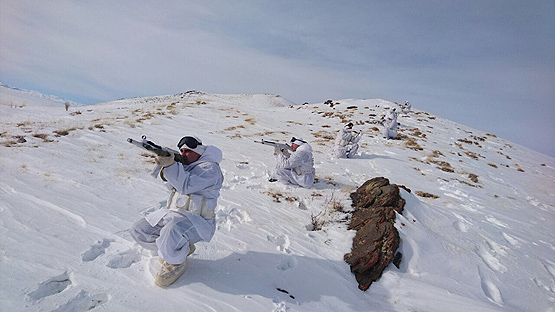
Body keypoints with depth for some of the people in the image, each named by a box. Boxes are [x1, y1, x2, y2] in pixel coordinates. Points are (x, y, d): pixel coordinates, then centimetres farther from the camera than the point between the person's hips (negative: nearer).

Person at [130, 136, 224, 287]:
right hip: (172, 213, 9)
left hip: (196, 221, -9)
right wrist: (165, 168, -10)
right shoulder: (187, 165, 17)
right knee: (138, 230, 3)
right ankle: (181, 247, 10)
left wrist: (171, 165, -30)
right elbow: (173, 185, 8)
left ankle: (176, 263, -6)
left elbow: (186, 185, -23)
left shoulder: (210, 168, -12)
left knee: (171, 232, -38)